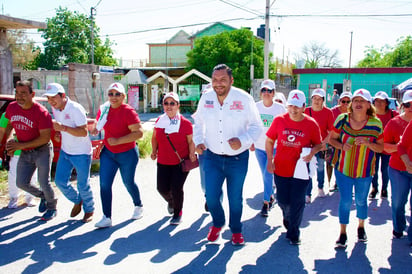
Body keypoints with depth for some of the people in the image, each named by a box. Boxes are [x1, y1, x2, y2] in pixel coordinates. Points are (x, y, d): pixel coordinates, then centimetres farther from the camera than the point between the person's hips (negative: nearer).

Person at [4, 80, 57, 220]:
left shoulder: (41, 112, -23)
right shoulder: (11, 108, -4)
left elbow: (45, 138, -22)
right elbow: (9, 125, 17)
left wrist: (21, 145, -20)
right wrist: (9, 142, 4)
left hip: (42, 151, -6)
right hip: (25, 153, 6)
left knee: (44, 183, -3)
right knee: (21, 183, 6)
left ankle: (52, 208, 23)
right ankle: (42, 196, 35)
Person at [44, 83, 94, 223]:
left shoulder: (75, 109, -21)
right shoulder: (55, 108, 3)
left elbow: (84, 132, -27)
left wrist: (63, 128, -36)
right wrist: (58, 133, 6)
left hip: (81, 153, -7)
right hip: (65, 151, 7)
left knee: (83, 185, 3)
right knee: (60, 181, 8)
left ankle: (89, 210, 26)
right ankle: (77, 201, 33)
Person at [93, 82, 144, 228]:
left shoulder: (128, 111, -18)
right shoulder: (104, 109, 1)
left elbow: (139, 132, -26)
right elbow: (98, 127, 20)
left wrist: (118, 140, -28)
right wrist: (95, 130, -1)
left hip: (127, 154, -5)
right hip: (108, 153, 5)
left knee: (128, 182, 12)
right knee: (104, 184, -5)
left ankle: (138, 206, 40)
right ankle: (106, 218, 3)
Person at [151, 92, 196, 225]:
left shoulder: (185, 123, -10)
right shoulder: (159, 120, 2)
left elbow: (191, 141, -2)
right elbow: (155, 137, 17)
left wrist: (191, 154, -14)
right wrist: (154, 151, 12)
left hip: (181, 162, -4)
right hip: (163, 162, 4)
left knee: (176, 188, -8)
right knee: (162, 188, 4)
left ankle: (177, 213, 19)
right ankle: (171, 202, 42)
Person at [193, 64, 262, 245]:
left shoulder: (244, 99, -11)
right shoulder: (206, 98, -1)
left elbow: (256, 126, -5)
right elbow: (199, 123, 14)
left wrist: (243, 141, -23)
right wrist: (198, 141, -2)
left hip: (238, 158, -2)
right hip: (212, 157, 2)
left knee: (235, 198, 10)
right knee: (211, 197, 3)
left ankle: (236, 230, 36)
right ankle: (218, 223, 35)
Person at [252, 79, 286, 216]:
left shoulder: (280, 108, -7)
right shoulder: (256, 107, 0)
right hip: (259, 146, 3)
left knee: (268, 174, -9)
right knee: (265, 175, 13)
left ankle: (266, 203, 1)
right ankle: (271, 196, 34)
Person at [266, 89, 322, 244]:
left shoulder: (311, 124, -5)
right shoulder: (279, 120, -3)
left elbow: (318, 144, 6)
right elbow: (269, 141, 6)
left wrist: (312, 153, -16)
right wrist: (270, 160, -2)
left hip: (300, 170, -1)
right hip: (281, 168, 2)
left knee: (297, 202, 2)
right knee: (282, 200, 13)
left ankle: (293, 233, 22)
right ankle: (287, 217, 49)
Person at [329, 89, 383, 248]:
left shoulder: (376, 123, -7)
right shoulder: (342, 119, -8)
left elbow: (381, 148, -2)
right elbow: (331, 139, 1)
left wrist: (367, 143, -22)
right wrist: (342, 146, -20)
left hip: (365, 170, 1)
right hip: (343, 168, -1)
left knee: (361, 200, 16)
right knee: (345, 201, 2)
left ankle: (361, 227, 42)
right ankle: (343, 233, 19)